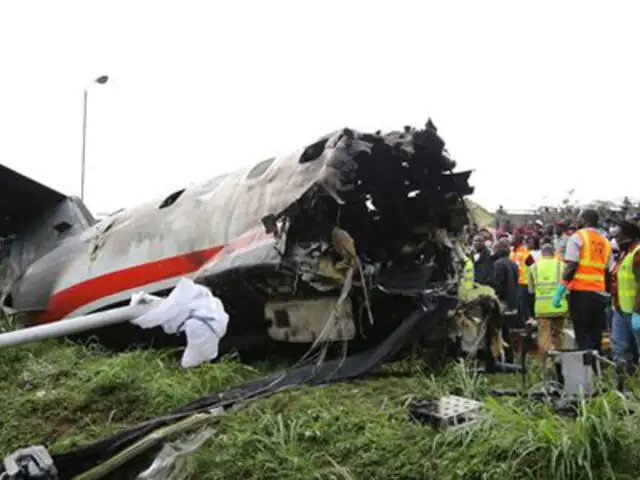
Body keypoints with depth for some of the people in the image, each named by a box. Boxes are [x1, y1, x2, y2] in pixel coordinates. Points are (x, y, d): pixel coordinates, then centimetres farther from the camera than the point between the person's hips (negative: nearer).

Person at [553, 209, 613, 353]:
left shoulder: (577, 237, -2)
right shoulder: (606, 243, 14)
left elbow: (571, 267, -11)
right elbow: (609, 273, 13)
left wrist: (560, 291, -11)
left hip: (581, 293, -5)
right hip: (600, 295, 5)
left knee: (583, 336, -1)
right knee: (596, 337, 12)